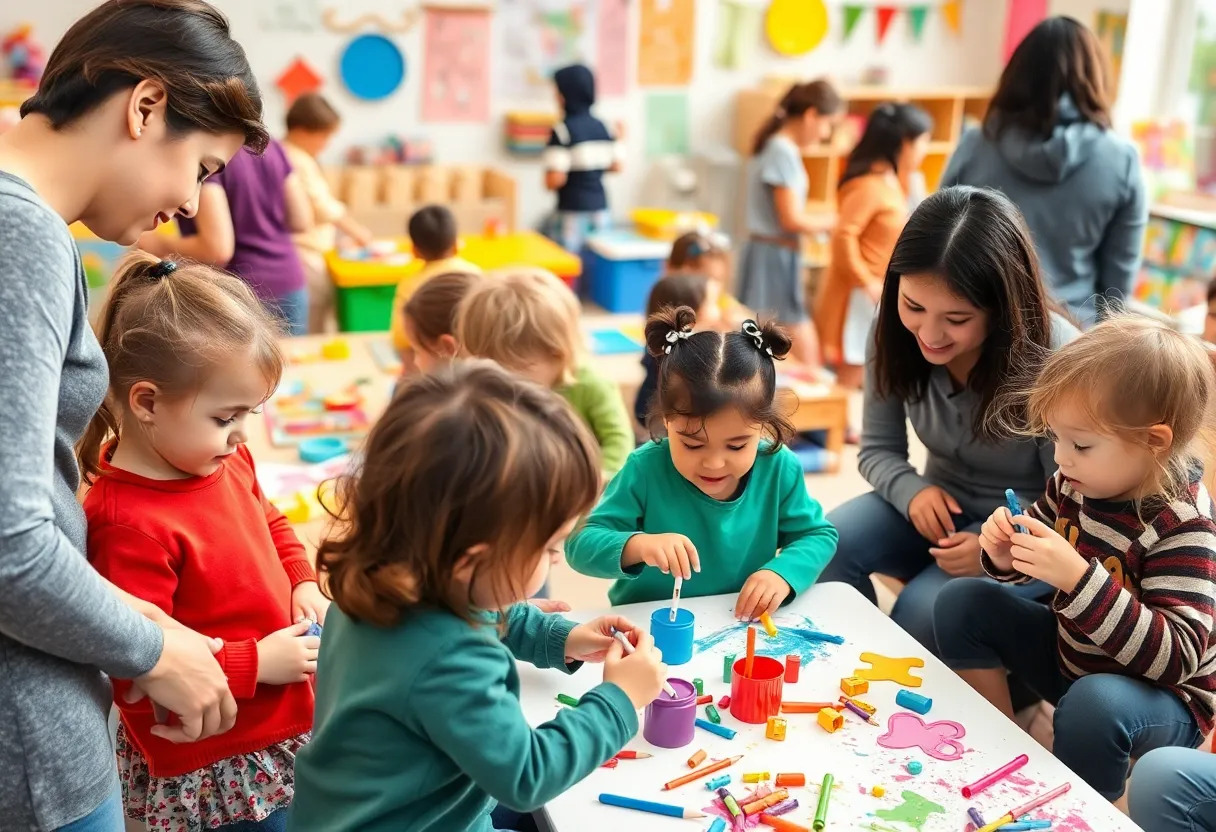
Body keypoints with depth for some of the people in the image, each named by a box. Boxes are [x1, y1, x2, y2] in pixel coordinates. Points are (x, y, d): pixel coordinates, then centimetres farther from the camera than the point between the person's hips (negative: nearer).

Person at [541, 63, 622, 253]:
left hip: (572, 214, -6)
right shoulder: (603, 127, 5)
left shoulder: (562, 130, -12)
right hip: (602, 211, 6)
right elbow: (616, 167, 11)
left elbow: (555, 180, -17)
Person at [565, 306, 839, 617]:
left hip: (744, 628, 2)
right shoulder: (646, 469, -14)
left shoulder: (778, 469, -7)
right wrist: (636, 545, -33)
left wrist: (784, 573, -15)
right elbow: (580, 544, -14)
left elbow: (818, 535, 4)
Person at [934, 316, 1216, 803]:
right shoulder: (1078, 483, -9)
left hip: (1159, 697, -7)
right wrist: (1006, 557, -18)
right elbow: (1036, 567, 8)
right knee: (962, 602, 0)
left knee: (1094, 703, -39)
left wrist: (1077, 578, -43)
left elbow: (1176, 657, -35)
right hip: (1072, 655, 7)